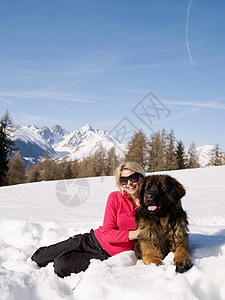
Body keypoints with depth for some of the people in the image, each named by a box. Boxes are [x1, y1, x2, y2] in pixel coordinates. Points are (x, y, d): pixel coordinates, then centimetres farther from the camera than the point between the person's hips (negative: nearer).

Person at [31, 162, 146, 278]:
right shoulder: (115, 197, -8)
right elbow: (106, 233, -12)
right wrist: (132, 234, -26)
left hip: (108, 254, -1)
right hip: (94, 240, 1)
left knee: (62, 266, -17)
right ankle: (30, 262, 30)